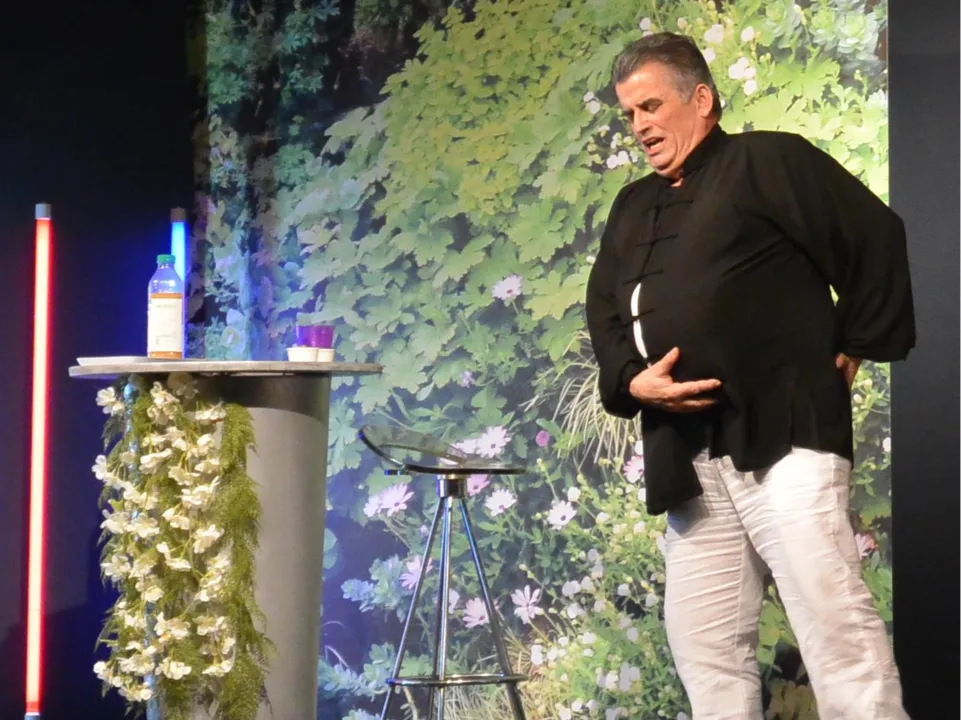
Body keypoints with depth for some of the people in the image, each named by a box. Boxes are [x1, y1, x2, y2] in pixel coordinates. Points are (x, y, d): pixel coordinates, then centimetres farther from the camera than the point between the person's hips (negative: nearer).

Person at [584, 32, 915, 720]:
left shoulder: (768, 161, 2)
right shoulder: (633, 208, 23)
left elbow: (876, 241, -1)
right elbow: (605, 315, 22)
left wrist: (855, 346, -1)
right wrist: (631, 380, 3)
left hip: (781, 432, -7)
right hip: (686, 453, 7)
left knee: (835, 623, -15)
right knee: (704, 640, 5)